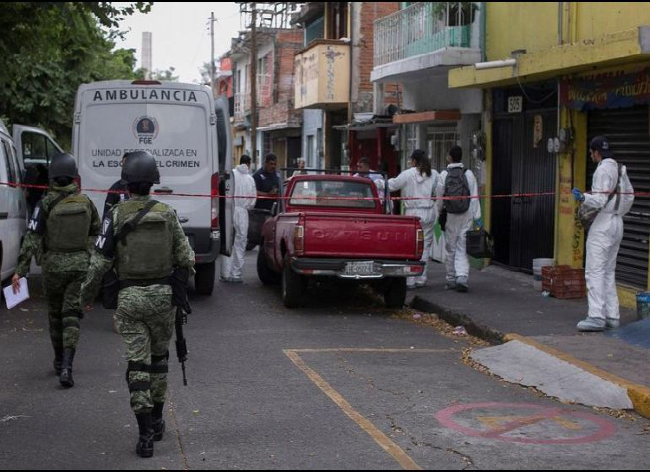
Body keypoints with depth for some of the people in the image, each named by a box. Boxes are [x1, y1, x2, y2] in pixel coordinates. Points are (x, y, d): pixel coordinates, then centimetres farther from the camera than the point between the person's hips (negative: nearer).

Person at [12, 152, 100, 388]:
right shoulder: (85, 201, 0)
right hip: (80, 265, 1)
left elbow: (33, 238, -13)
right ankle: (66, 367, -15)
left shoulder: (46, 203, -10)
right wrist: (94, 262, 24)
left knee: (55, 314, 17)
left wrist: (20, 270, -12)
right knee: (71, 315, 0)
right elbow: (96, 234, 10)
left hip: (54, 265, -1)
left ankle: (59, 361, 30)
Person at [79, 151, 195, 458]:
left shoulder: (116, 215, -7)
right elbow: (185, 258, 0)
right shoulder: (167, 214, -2)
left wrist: (87, 295, 6)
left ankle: (145, 434, -4)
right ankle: (156, 421, 29)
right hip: (161, 295, 2)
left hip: (129, 297, -2)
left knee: (137, 363, 1)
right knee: (159, 358, 20)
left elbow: (100, 261, -7)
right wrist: (182, 282, 21)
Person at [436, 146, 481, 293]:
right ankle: (462, 277, -14)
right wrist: (477, 217, 0)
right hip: (466, 215, 1)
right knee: (462, 248, 2)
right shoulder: (468, 174, -2)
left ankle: (451, 280, 15)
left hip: (450, 216, -1)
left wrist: (440, 212, 15)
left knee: (451, 248, 10)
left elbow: (439, 197, -1)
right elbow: (474, 197, -3)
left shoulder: (444, 175, -5)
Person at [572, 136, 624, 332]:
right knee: (609, 272, 14)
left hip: (604, 223, -9)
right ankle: (612, 315, 14)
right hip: (617, 222, 9)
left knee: (595, 271, -10)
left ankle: (596, 317, -16)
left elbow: (600, 200, -20)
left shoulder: (602, 170, -14)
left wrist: (583, 198, -31)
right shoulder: (618, 168, 13)